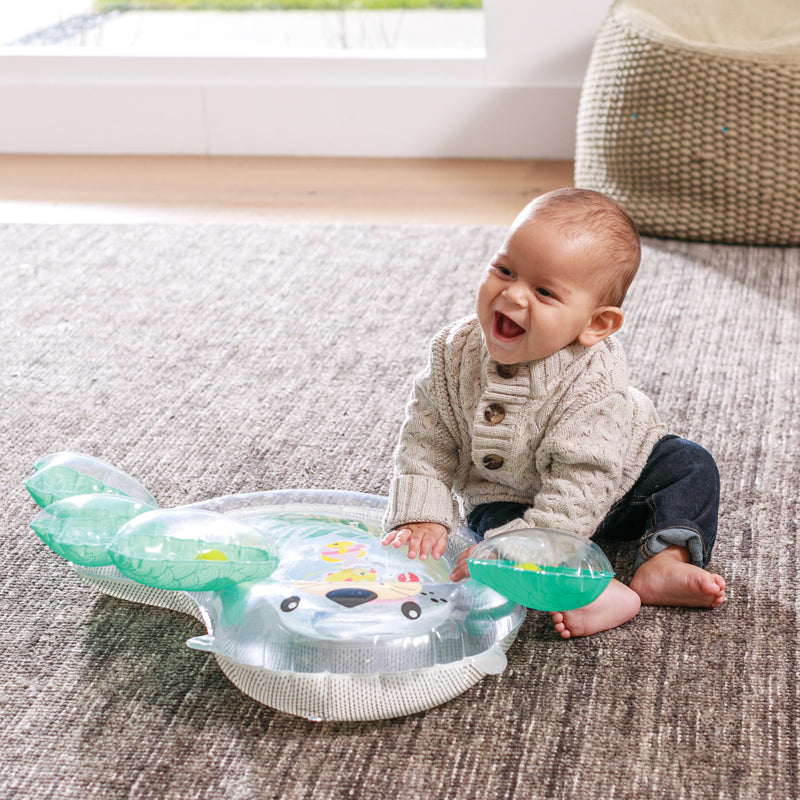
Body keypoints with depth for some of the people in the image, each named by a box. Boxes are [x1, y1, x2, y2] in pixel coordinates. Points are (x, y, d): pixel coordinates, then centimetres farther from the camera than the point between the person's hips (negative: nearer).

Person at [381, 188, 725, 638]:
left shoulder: (593, 386, -36)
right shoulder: (456, 352, -21)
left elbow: (578, 490, -39)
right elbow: (427, 441, -12)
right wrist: (422, 515, -25)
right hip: (507, 495, 2)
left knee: (691, 466, -15)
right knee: (492, 517, -28)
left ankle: (666, 561, -28)